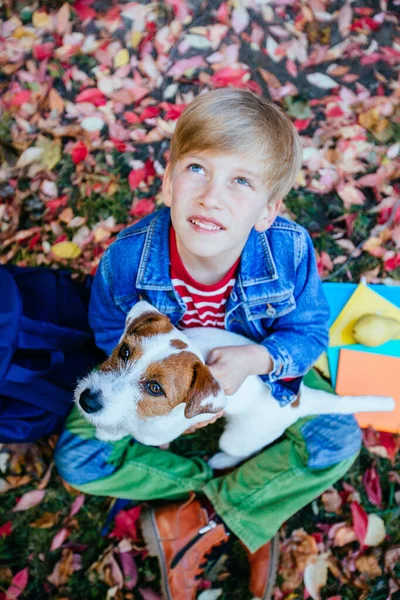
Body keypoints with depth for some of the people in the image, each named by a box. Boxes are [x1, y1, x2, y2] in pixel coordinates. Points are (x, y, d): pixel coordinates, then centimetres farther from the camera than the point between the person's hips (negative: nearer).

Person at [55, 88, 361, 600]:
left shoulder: (289, 250, -29)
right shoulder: (129, 256, -28)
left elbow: (310, 331, -15)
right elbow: (111, 332, -9)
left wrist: (256, 358, -35)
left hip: (261, 373, 0)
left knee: (339, 441, -22)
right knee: (77, 457, -17)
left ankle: (197, 519, -13)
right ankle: (245, 509, -9)